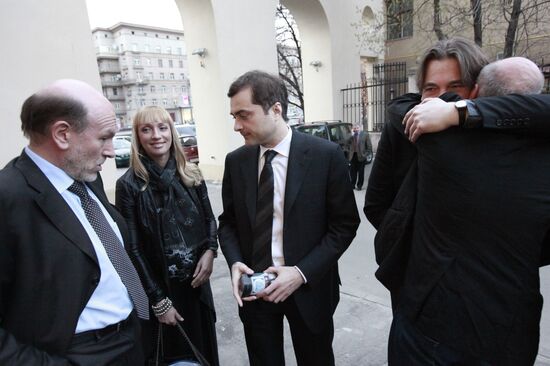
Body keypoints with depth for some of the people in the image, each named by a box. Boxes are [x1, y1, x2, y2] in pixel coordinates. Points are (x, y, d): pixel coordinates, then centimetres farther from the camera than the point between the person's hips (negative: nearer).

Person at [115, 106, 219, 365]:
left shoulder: (191, 174, -1)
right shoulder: (129, 184, -12)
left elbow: (209, 219, 8)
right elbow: (133, 248, -11)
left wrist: (210, 250, -11)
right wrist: (158, 300, -10)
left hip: (197, 280, 3)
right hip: (160, 286, -3)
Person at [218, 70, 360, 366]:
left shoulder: (326, 155, -13)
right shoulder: (236, 161, -2)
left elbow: (345, 224, -9)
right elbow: (228, 222, 7)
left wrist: (302, 272, -17)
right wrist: (235, 262, -11)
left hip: (309, 288, -2)